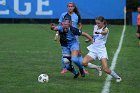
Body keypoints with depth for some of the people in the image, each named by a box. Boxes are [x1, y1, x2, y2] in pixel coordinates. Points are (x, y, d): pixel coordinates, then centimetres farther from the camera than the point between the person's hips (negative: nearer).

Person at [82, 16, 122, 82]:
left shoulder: (105, 29, -12)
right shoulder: (95, 27, 8)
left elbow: (104, 32, -39)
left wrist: (99, 32, -59)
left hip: (101, 50, -6)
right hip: (93, 49, 6)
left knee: (105, 70, -15)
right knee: (84, 63, -17)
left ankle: (118, 77, 12)